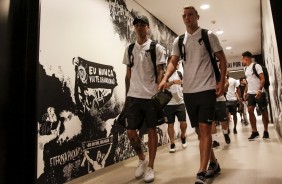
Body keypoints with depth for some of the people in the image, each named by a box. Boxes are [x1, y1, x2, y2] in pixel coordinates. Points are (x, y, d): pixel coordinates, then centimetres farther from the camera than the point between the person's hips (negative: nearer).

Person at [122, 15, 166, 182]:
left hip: (151, 96, -3)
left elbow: (160, 72, -2)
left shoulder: (157, 48, 2)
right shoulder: (129, 49, 13)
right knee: (130, 131, 2)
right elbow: (128, 74, 14)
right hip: (133, 96, 4)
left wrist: (158, 92, -14)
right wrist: (127, 95, 11)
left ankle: (151, 167, 18)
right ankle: (142, 159, 27)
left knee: (152, 129, 4)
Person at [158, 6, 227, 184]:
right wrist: (165, 79, -13)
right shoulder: (178, 40, 11)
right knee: (200, 130, 11)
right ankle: (213, 163, 29)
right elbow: (173, 62, 5)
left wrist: (222, 81, -7)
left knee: (205, 129, -10)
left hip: (207, 89, -4)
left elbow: (222, 59, 4)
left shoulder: (209, 36, 3)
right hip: (188, 91, 4)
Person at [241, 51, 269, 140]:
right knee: (250, 110, -6)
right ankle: (255, 132, -1)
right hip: (250, 93, 6)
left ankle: (266, 131, 14)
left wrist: (259, 90, -25)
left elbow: (262, 79, -15)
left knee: (263, 111, 3)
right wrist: (245, 91, 13)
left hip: (259, 93, -6)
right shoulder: (245, 69, 12)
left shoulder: (256, 66, -9)